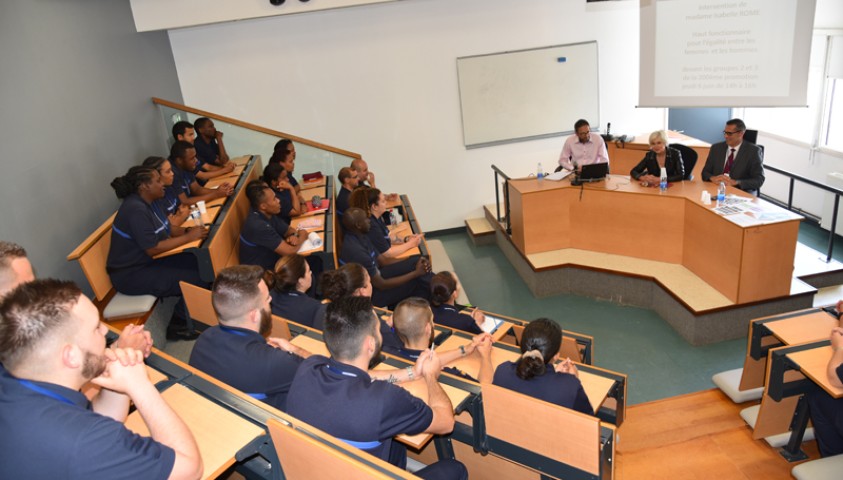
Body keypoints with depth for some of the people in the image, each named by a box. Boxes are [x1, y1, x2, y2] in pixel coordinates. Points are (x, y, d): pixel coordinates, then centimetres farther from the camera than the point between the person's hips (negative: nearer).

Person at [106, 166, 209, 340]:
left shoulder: (148, 202, 4)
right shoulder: (136, 210, -25)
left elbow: (167, 228, 12)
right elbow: (153, 249, -25)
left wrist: (188, 230, -9)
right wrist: (189, 237, -19)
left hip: (146, 262, 9)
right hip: (131, 274, -9)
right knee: (196, 281, -14)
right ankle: (177, 326, 5)